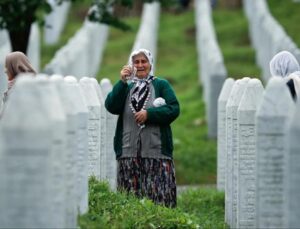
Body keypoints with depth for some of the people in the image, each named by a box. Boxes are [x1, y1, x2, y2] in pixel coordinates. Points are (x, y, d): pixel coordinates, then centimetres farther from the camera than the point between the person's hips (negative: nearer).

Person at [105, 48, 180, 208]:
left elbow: (174, 109, -2)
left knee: (158, 196, -8)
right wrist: (122, 81, -9)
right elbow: (111, 107, -1)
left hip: (156, 151, -2)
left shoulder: (161, 85, 10)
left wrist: (149, 113, -12)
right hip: (129, 151, 2)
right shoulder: (126, 87, 17)